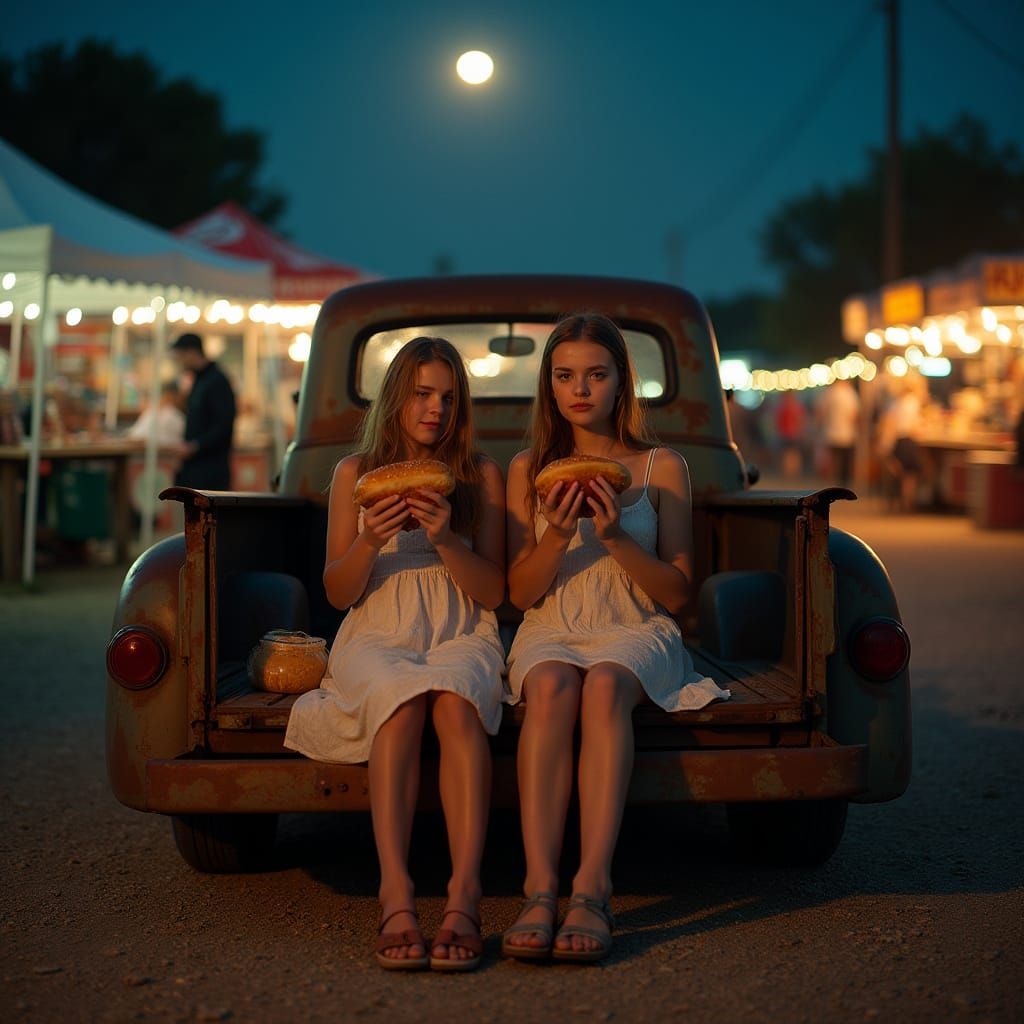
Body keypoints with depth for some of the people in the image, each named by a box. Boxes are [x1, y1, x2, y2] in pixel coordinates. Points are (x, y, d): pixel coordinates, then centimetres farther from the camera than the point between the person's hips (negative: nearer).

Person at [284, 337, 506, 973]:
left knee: (456, 702, -36)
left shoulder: (482, 475, 11)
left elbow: (494, 592, 6)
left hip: (462, 639, 0)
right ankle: (396, 897, -46)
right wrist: (371, 541, -10)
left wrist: (446, 539, -12)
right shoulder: (355, 473, 13)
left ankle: (464, 897, -46)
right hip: (378, 639, 0)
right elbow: (339, 593, 11)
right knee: (402, 702, -36)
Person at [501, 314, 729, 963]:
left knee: (604, 685, -37)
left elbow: (677, 595, 2)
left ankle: (592, 889, -46)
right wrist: (556, 536, -12)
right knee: (552, 689, -35)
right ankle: (540, 892, -43)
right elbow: (520, 593, 7)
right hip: (550, 632, 1)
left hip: (637, 633, -1)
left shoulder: (662, 468, 6)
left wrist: (615, 537, -14)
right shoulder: (528, 470, 11)